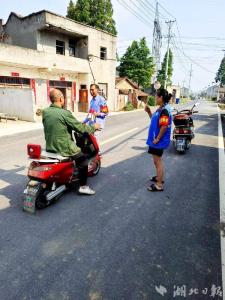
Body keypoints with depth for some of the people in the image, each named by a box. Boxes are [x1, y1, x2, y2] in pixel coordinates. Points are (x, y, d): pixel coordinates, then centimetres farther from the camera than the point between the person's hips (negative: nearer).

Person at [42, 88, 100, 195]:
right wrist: (93, 127, 3)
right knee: (83, 158, 8)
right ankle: (83, 186, 8)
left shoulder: (45, 112, 2)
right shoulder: (64, 113, -18)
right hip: (63, 147, -8)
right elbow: (79, 127, -13)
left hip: (50, 147, 8)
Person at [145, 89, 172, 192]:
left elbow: (164, 126, -25)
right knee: (157, 160, 22)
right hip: (155, 139, 10)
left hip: (159, 141, -10)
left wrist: (157, 139, -20)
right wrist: (149, 112, 9)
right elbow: (155, 120, 20)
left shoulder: (165, 110, -20)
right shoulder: (161, 109, 11)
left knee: (158, 161, -1)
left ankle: (159, 185, 11)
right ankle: (159, 177, 40)